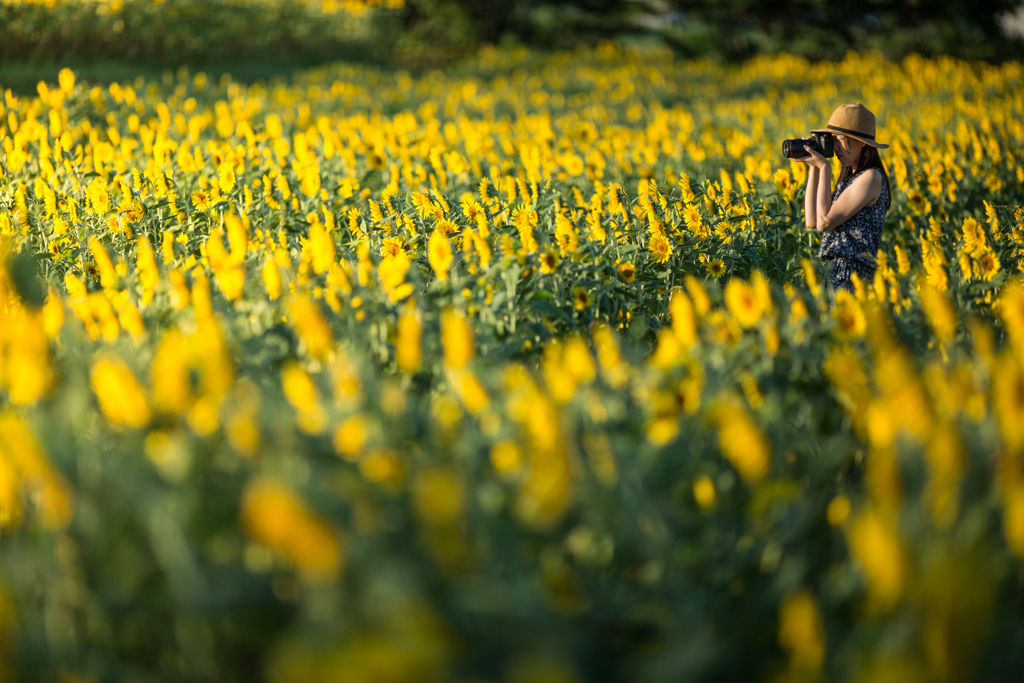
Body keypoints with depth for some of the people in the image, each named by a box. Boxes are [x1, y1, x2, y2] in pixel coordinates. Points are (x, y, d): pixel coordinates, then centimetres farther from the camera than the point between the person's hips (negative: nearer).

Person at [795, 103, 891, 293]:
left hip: (852, 277, -9)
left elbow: (824, 222, -14)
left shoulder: (871, 177, -10)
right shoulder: (850, 177, 17)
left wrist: (824, 167, -8)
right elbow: (811, 221, 8)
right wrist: (814, 167, 8)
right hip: (839, 272, 9)